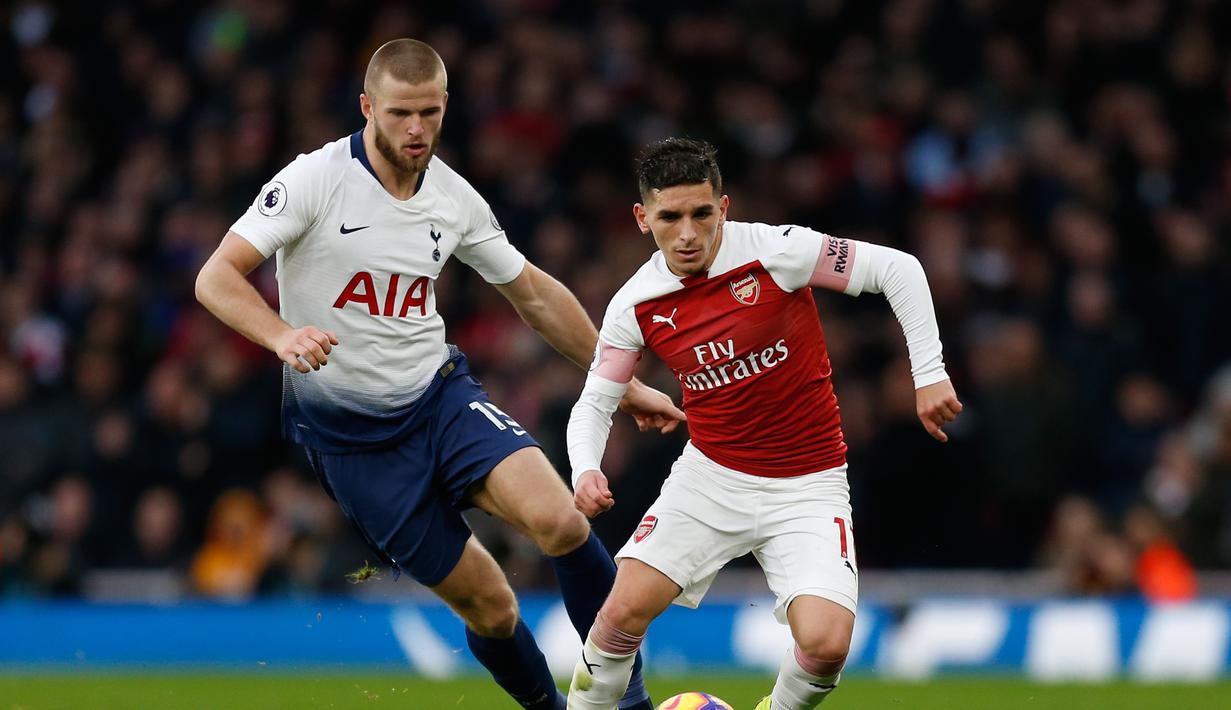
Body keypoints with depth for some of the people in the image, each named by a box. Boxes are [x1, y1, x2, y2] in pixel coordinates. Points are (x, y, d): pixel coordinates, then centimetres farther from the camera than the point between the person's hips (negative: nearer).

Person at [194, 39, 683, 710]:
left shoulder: (455, 197, 1)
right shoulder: (315, 180, -13)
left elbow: (535, 296, 14)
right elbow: (216, 277, -17)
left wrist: (624, 384, 17)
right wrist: (284, 338, -36)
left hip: (440, 394, 3)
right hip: (348, 431, -3)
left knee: (558, 521, -25)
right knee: (488, 606, -6)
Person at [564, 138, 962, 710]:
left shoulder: (776, 251, -16)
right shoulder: (636, 305, -6)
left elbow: (898, 269, -11)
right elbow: (594, 402, 4)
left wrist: (928, 374, -15)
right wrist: (585, 470, -16)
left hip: (808, 486, -2)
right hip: (710, 479, 2)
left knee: (825, 644, -20)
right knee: (627, 607, -16)